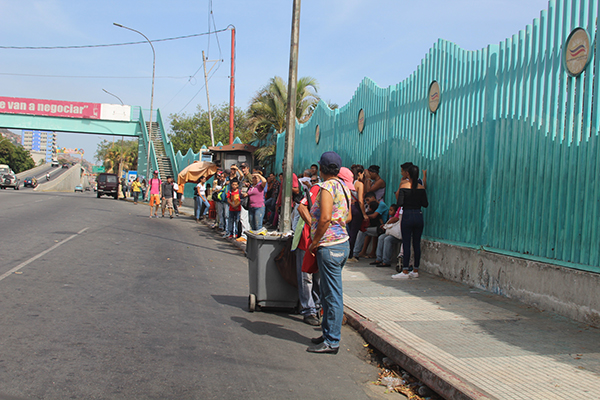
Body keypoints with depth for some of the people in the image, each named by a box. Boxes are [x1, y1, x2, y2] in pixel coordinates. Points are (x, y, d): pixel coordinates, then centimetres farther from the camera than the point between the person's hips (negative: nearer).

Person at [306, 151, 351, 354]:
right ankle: (328, 333, 28)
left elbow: (324, 218, -23)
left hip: (330, 246, -10)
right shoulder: (343, 187, 13)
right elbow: (348, 216, 20)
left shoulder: (328, 186, -14)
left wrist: (315, 242, -13)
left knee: (333, 295, -3)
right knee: (328, 293, 18)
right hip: (342, 243, 10)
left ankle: (332, 341, 4)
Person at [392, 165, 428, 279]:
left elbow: (400, 203, -12)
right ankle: (415, 271, 14)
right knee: (417, 244, 8)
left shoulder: (404, 186, -8)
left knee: (406, 244, -2)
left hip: (407, 215, -3)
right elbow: (425, 204, 1)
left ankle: (405, 271, -2)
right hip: (419, 216, 3)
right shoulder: (421, 188, 1)